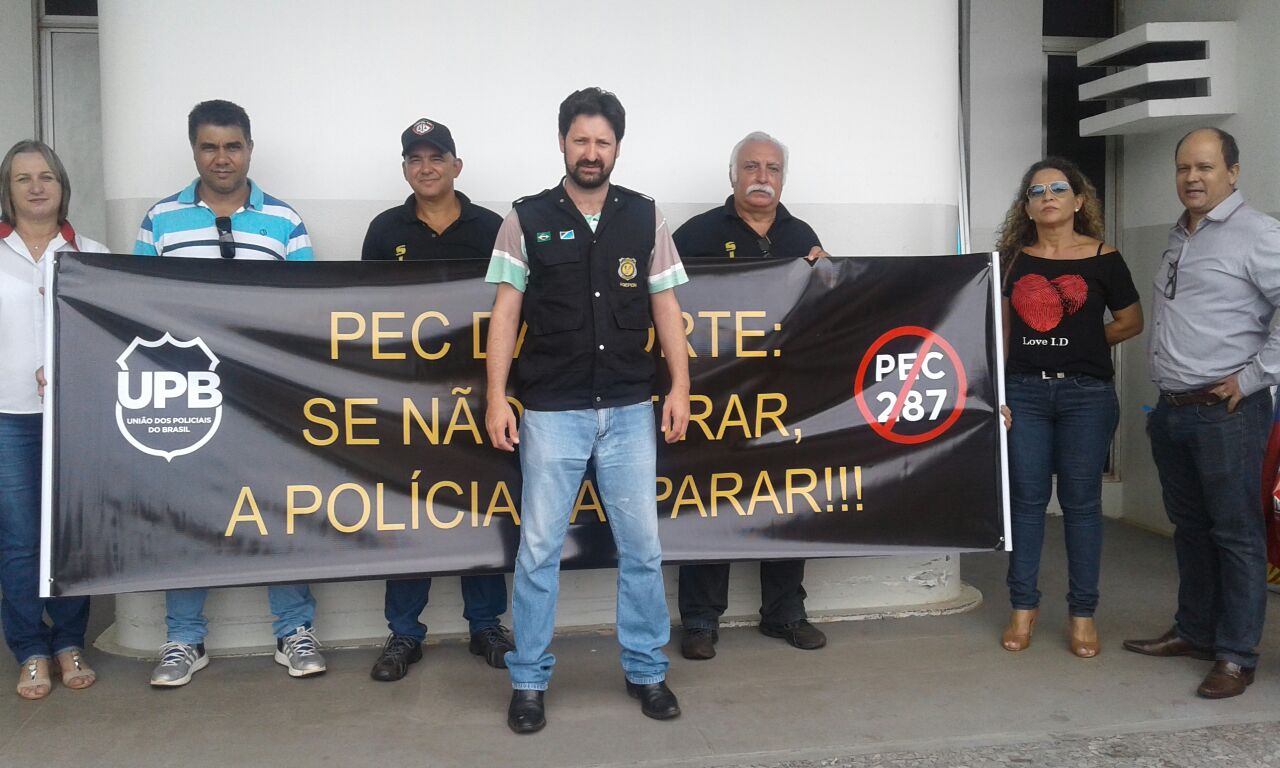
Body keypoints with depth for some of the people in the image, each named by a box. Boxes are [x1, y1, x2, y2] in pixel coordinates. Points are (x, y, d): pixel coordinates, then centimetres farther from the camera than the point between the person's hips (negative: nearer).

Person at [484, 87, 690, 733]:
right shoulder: (527, 220, 1)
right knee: (539, 549, 5)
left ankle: (646, 670, 24)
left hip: (629, 410, 2)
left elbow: (665, 309, 6)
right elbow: (505, 313, -1)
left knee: (642, 547, 8)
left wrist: (680, 387, -3)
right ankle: (529, 681, 18)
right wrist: (496, 398, -8)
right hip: (552, 411, -2)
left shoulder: (645, 218, 6)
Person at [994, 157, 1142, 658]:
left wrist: (1084, 346, 4)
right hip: (1024, 392, 2)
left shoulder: (1103, 259, 0)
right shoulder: (1014, 259, 7)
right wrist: (996, 385, 4)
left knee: (1081, 502, 4)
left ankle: (1082, 614, 14)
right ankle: (1023, 607, 17)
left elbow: (1132, 321, 9)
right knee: (1026, 499, 6)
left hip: (1086, 395, -2)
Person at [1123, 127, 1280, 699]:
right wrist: (1165, 387, 14)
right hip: (1171, 411, 8)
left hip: (1227, 412, -8)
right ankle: (1193, 631, 30)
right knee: (1189, 528, 17)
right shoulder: (1178, 238, 16)